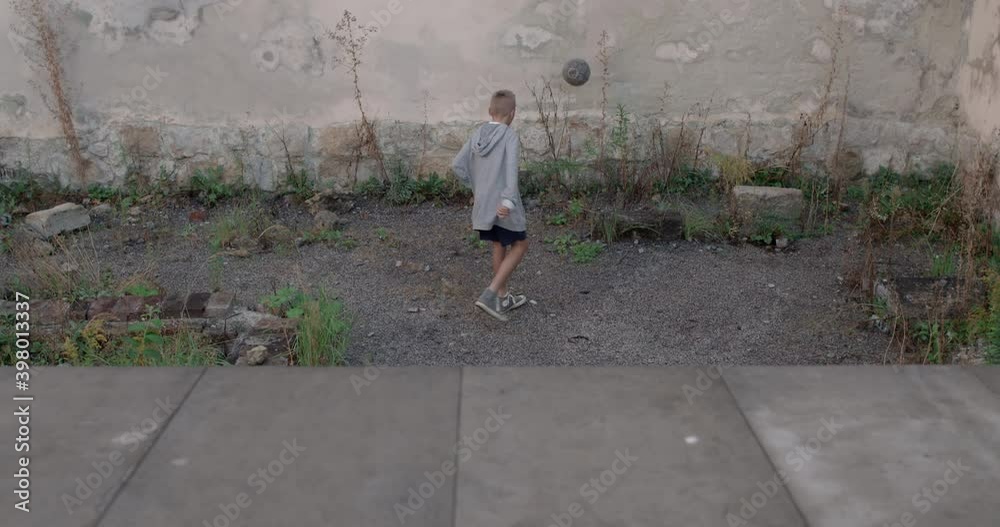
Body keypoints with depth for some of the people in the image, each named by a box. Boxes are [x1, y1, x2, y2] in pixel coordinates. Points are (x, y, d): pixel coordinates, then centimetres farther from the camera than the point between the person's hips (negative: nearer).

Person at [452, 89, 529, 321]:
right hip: (502, 205, -6)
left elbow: (458, 166, 3)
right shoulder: (510, 136, -13)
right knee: (519, 245, 7)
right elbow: (511, 169, -26)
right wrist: (509, 201, -34)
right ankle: (490, 295, -4)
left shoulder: (477, 134, 4)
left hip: (483, 204, 6)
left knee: (499, 246, 19)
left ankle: (504, 298, 28)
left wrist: (477, 188, 14)